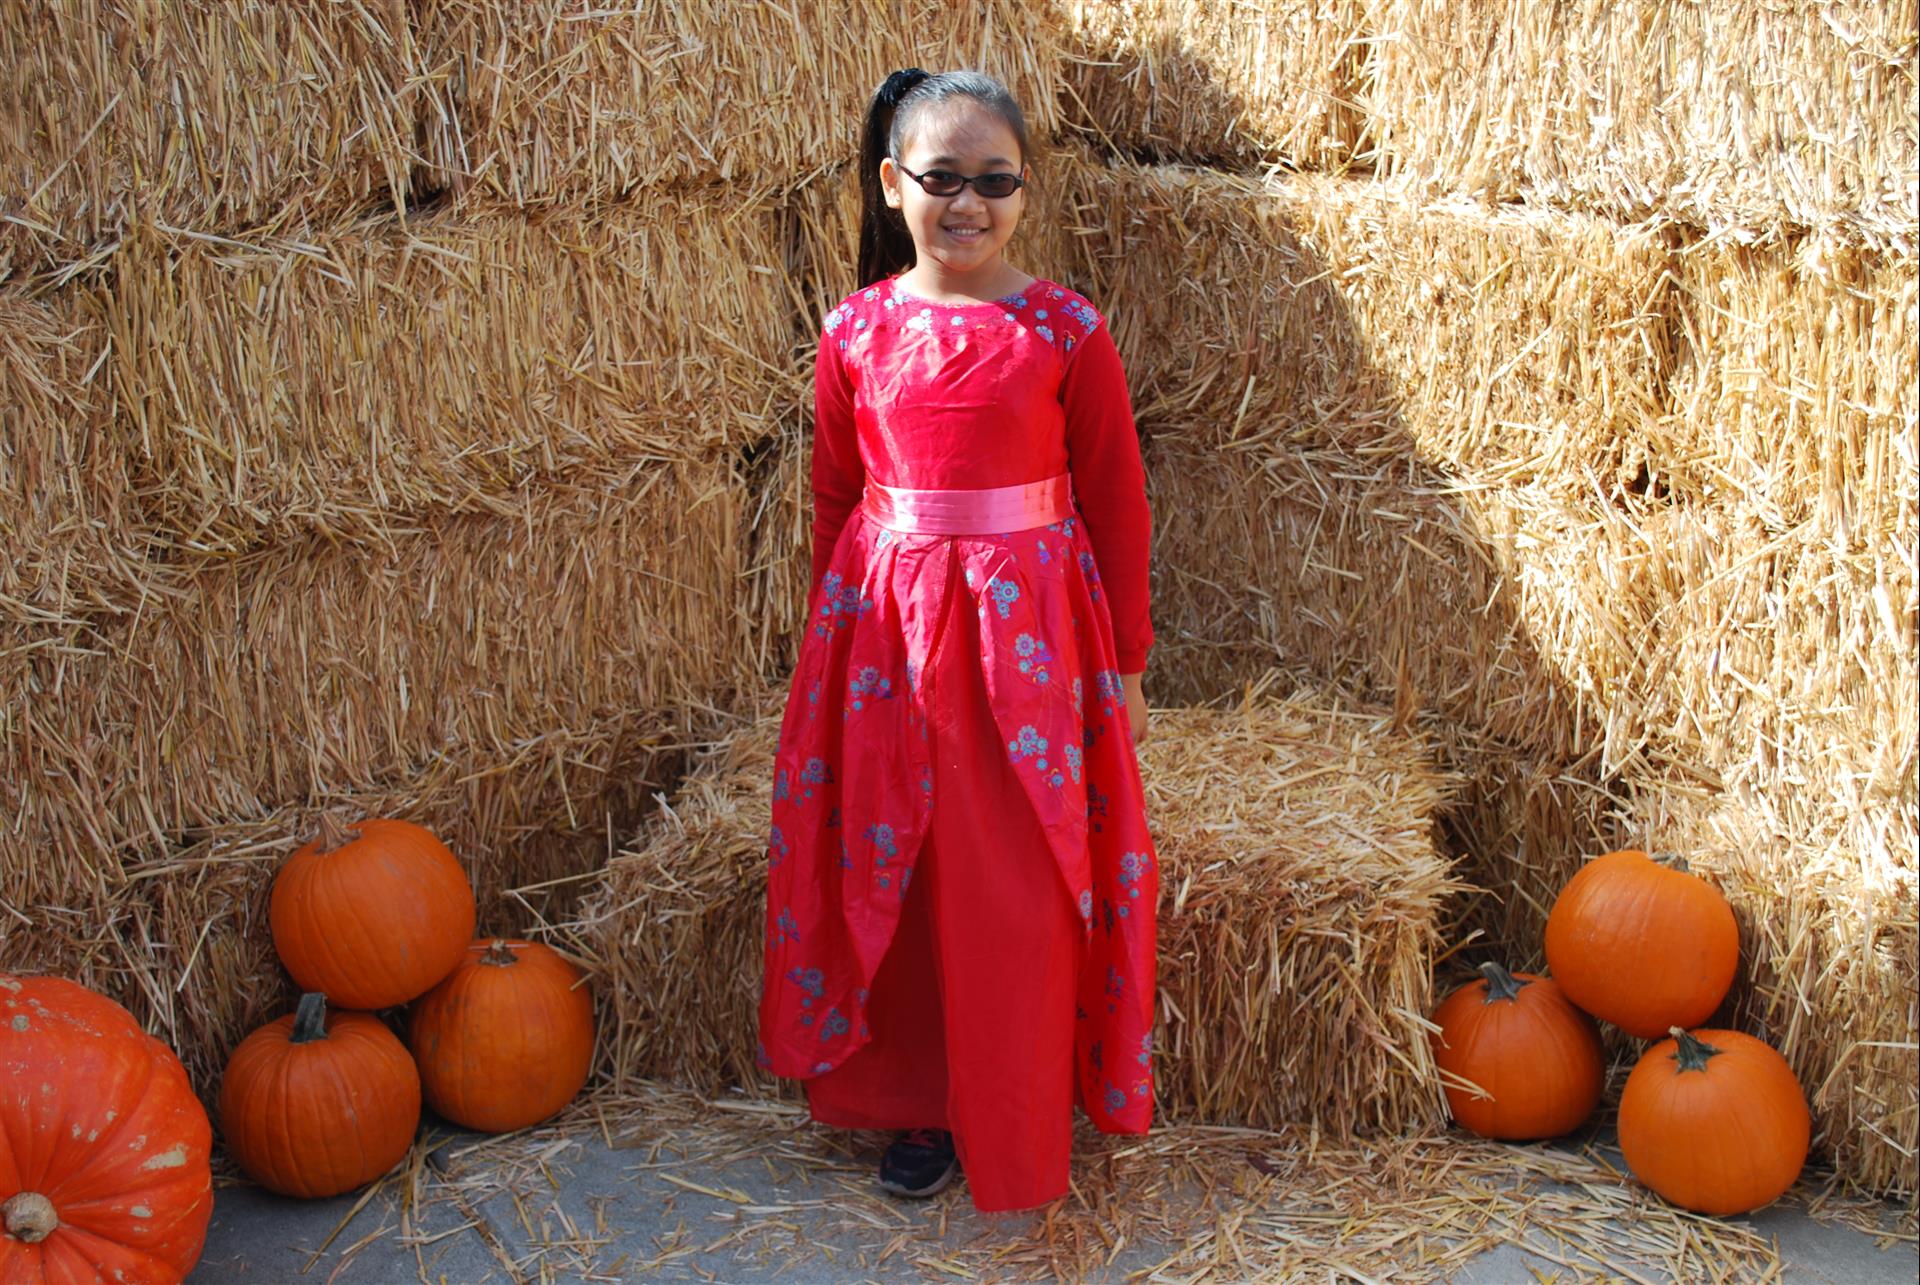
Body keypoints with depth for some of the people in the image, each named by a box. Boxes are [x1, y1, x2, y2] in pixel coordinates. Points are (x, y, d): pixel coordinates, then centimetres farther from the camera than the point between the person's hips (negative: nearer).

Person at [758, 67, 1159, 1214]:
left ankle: (1016, 1129, 22)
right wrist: (839, 636, 14)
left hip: (1027, 632, -2)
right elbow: (835, 499, 10)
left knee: (1017, 894, 3)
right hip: (887, 632, 3)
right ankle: (914, 1104, 29)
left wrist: (1124, 665, 1)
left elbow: (1116, 506, -1)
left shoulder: (1067, 331, -6)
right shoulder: (857, 332, 1)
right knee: (895, 882, 10)